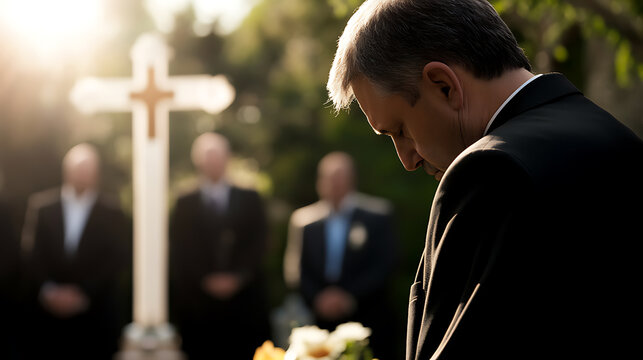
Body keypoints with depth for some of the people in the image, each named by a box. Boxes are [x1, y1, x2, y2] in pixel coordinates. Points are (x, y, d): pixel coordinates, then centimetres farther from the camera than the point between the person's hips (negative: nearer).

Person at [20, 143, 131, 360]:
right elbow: (30, 254, 2)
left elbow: (117, 264, -2)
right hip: (44, 313, 1)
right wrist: (46, 290, -11)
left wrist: (83, 294, -11)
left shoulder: (113, 216, 5)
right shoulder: (40, 206, 8)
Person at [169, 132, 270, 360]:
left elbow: (259, 244, 5)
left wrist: (237, 277, -8)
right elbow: (179, 252, 4)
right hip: (198, 305, 0)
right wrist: (206, 280, -9)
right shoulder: (185, 205, 12)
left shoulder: (249, 200, 13)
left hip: (245, 306, 0)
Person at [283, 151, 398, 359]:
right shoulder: (304, 219, 9)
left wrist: (349, 297, -10)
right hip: (324, 322, 1)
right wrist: (317, 298, -9)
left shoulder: (377, 215, 3)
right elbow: (295, 270, 6)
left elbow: (384, 264, -2)